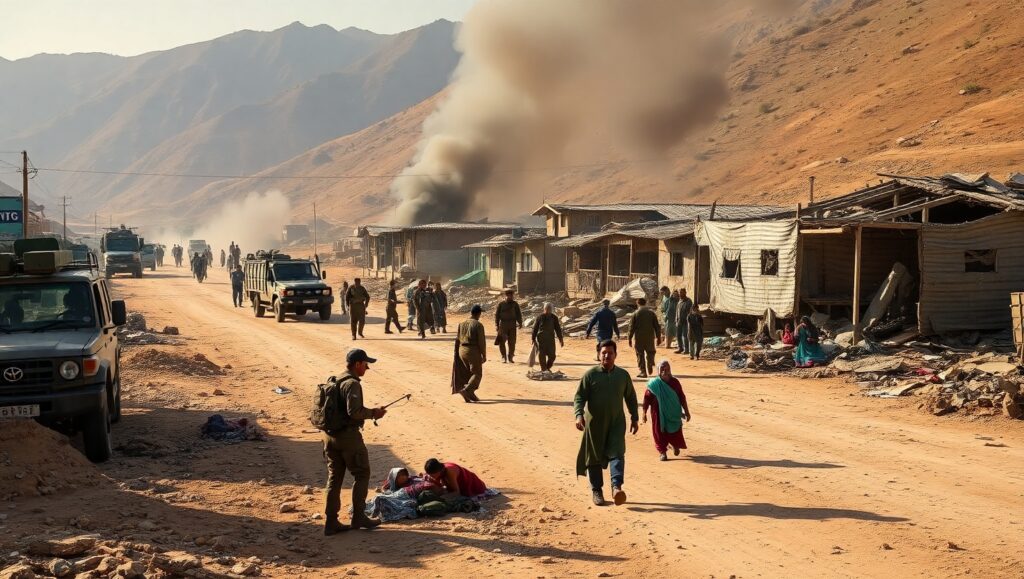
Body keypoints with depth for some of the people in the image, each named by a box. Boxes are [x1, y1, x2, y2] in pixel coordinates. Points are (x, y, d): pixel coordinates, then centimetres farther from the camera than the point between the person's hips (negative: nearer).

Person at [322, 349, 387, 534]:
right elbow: (354, 411, -25)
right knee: (362, 474, 7)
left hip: (330, 435, 8)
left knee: (334, 477, 10)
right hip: (349, 435, -8)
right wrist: (373, 413, -10)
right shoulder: (352, 384, -15)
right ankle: (358, 517, 10)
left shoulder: (334, 382, 13)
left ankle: (331, 521, 9)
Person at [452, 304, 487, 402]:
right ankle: (466, 390, -19)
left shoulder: (462, 324, 7)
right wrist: (484, 355, -5)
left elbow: (457, 340, 9)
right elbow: (482, 342, -13)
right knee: (477, 374, 1)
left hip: (462, 351, 6)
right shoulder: (478, 325, -11)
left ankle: (470, 396, 16)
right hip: (473, 351, -6)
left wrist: (456, 354, 16)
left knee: (467, 373, 17)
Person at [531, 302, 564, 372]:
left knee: (552, 356, 2)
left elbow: (558, 329, 6)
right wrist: (534, 339, 2)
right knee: (542, 356, -1)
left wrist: (561, 339, 4)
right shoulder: (540, 317, -1)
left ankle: (548, 368, 25)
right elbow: (535, 328, 3)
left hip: (550, 339, 2)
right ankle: (543, 370, 10)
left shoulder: (554, 318, 2)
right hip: (541, 339, -1)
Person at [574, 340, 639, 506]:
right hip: (594, 423, -1)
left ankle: (616, 487, -24)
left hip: (616, 423, 1)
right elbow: (579, 397, -5)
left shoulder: (623, 375, 5)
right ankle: (597, 491, 18)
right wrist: (579, 415, -21)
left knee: (617, 453, -16)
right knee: (594, 457, 6)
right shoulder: (590, 375, -3)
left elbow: (631, 397, 16)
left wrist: (634, 418, 15)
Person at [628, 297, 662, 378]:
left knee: (640, 354, 5)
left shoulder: (635, 314, -5)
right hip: (650, 338, 2)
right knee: (650, 353, 20)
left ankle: (643, 372, 2)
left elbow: (631, 327, -5)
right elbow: (657, 326, 2)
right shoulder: (651, 313, 0)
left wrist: (630, 338, 3)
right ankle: (650, 369, 20)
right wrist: (658, 337, 10)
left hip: (638, 338, -2)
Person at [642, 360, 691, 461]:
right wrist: (644, 413, -8)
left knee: (676, 431, 13)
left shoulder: (675, 382, -4)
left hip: (673, 413, 2)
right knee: (660, 432, 2)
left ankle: (675, 445, 44)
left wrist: (686, 411, 4)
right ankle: (663, 452, 18)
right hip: (659, 414, -2)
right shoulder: (654, 383, -11)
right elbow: (647, 398, -7)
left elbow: (682, 397, 2)